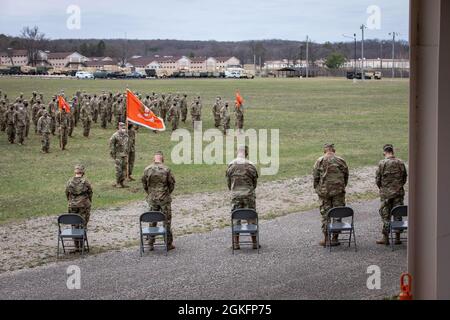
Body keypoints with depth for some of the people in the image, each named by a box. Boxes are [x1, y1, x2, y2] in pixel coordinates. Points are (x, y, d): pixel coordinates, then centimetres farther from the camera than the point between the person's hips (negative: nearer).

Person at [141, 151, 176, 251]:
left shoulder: (147, 170, -5)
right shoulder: (166, 169, -11)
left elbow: (144, 184, 2)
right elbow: (172, 183, -5)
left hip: (152, 199, 2)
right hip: (164, 198, -2)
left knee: (152, 221, 13)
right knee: (167, 220, 7)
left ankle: (151, 243, 15)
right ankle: (169, 243, 10)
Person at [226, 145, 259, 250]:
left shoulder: (230, 166, -3)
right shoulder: (251, 166, -9)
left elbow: (228, 183, 4)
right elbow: (255, 183, 1)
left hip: (235, 196, 1)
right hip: (249, 196, -1)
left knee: (236, 219, 8)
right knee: (252, 219, 8)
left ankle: (236, 244, 9)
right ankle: (254, 243, 12)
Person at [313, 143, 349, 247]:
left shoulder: (320, 161, -2)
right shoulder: (341, 161, 2)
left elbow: (315, 176, -1)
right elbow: (346, 176, 7)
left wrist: (317, 189, 11)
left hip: (324, 191, -1)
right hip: (338, 191, 1)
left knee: (325, 215, 6)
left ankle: (326, 239, 5)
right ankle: (335, 238, 8)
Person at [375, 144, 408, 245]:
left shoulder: (382, 163, -11)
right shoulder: (400, 163, 0)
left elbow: (378, 179, -6)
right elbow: (405, 177, 8)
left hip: (386, 193, -3)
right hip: (399, 193, 3)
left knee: (385, 215, 5)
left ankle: (385, 238, 6)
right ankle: (397, 238, 11)